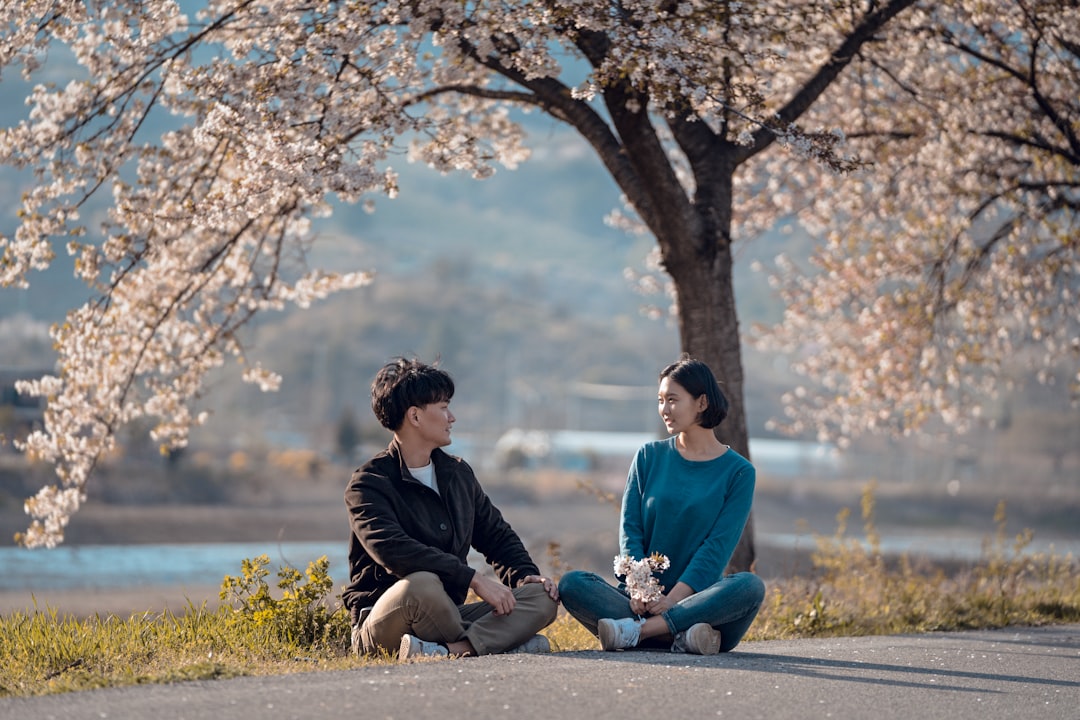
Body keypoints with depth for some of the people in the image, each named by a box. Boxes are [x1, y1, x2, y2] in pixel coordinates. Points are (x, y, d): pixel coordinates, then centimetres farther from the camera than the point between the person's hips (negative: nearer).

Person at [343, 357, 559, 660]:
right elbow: (391, 550, -26)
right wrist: (474, 579, -31)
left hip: (447, 617, 8)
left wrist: (525, 574, 3)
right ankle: (497, 639, -19)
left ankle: (449, 649, -33)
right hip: (382, 622, -7)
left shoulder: (458, 473, 16)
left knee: (543, 596, -12)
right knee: (422, 584, -40)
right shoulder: (369, 484, -9)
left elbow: (496, 534, 26)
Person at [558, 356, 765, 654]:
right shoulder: (650, 456, 13)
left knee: (750, 585, -33)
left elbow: (718, 547, -6)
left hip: (698, 599, -2)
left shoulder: (738, 472, 5)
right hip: (645, 602, 2)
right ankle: (681, 635, -36)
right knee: (572, 584, -23)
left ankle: (636, 631, -35)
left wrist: (673, 599, -20)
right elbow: (630, 529, 4)